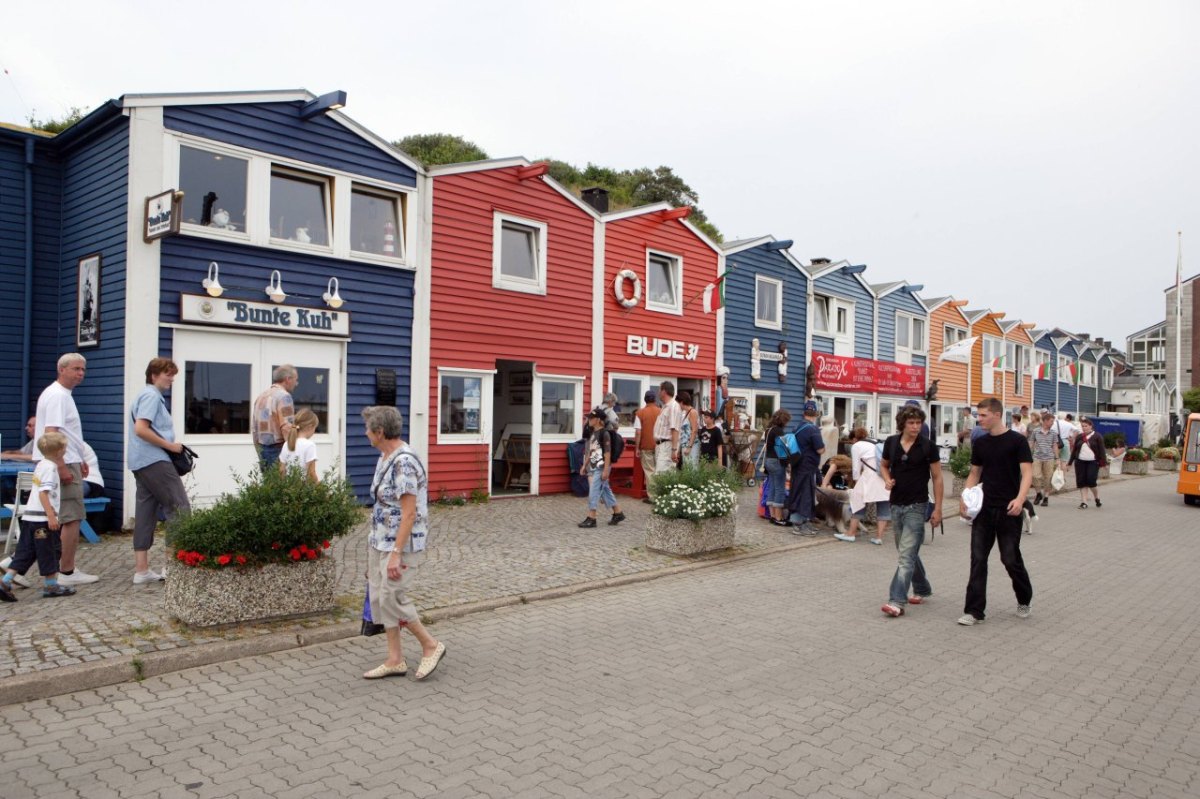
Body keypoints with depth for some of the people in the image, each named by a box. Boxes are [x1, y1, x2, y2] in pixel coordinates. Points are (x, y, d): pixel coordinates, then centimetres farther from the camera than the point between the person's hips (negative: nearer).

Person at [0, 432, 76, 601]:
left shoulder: (41, 465, 15)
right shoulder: (50, 467, -14)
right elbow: (43, 493, -22)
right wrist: (51, 516, -25)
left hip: (30, 517, 9)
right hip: (42, 518, -9)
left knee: (25, 552, 13)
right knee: (49, 551, 3)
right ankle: (51, 586, 12)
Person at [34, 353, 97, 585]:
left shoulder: (62, 394, 18)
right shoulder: (58, 395, -14)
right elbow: (50, 434, -22)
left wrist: (78, 460, 26)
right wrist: (62, 467, -26)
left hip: (64, 463, 11)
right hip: (63, 464, -11)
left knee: (60, 518, 16)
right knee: (72, 518, -8)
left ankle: (58, 566, 24)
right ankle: (67, 572, -5)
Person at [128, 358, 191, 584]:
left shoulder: (149, 395, 20)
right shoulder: (151, 396, -10)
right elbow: (141, 429, -21)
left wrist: (170, 446, 14)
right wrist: (170, 445, -14)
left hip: (142, 462, 10)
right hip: (154, 460, -10)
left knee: (146, 512, 8)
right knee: (180, 508, -6)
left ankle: (141, 570, 9)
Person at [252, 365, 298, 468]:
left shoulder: (261, 396, 15)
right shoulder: (283, 396, -11)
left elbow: (254, 428, 19)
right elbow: (287, 428, -20)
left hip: (263, 451, 9)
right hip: (278, 450, -8)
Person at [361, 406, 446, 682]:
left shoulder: (404, 462, -21)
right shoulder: (385, 458, 9)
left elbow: (409, 512, -24)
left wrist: (396, 553, -26)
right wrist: (376, 542, 21)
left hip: (402, 544, -10)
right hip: (379, 542, 10)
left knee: (392, 599, -6)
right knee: (379, 598, 10)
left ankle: (431, 645, 12)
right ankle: (395, 660, 19)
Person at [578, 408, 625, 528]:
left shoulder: (604, 433, -14)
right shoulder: (593, 433, 13)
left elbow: (607, 452, -17)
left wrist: (606, 469, -20)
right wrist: (585, 465, 20)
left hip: (601, 468, -9)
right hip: (593, 467, 9)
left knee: (594, 492, -7)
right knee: (606, 491, 13)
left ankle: (591, 519, -2)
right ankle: (618, 514, 22)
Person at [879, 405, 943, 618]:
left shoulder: (927, 446, -8)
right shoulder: (891, 442, 2)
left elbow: (937, 478, -3)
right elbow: (884, 465, 19)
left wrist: (938, 509, -7)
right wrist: (887, 479, -3)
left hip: (916, 506, -5)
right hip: (896, 504, 5)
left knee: (906, 554, -11)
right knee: (907, 552, 17)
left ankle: (897, 601, -14)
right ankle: (922, 590, 36)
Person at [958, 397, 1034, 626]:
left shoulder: (1017, 441, -7)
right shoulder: (980, 443, 8)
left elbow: (1027, 473, -11)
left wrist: (1020, 499, -26)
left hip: (1008, 511, -4)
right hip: (984, 509, 4)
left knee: (1010, 558, 4)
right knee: (978, 558, 0)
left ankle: (1024, 600, 31)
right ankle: (974, 611, 3)